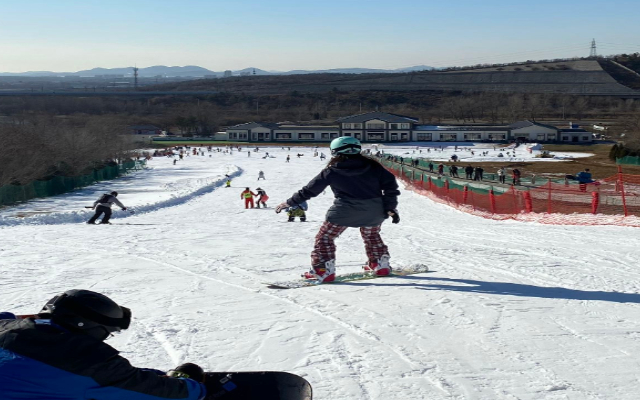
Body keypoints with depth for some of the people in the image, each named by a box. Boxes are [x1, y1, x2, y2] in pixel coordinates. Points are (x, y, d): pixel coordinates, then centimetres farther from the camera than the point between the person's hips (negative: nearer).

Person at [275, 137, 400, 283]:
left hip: (345, 211, -4)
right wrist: (390, 208, 8)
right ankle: (380, 265, 35)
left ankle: (323, 271, 3)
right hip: (373, 211, 4)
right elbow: (390, 184, 5)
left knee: (324, 237, 10)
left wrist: (290, 202, 16)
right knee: (372, 236, 31)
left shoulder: (331, 171, 1)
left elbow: (310, 189, 6)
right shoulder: (372, 166, 8)